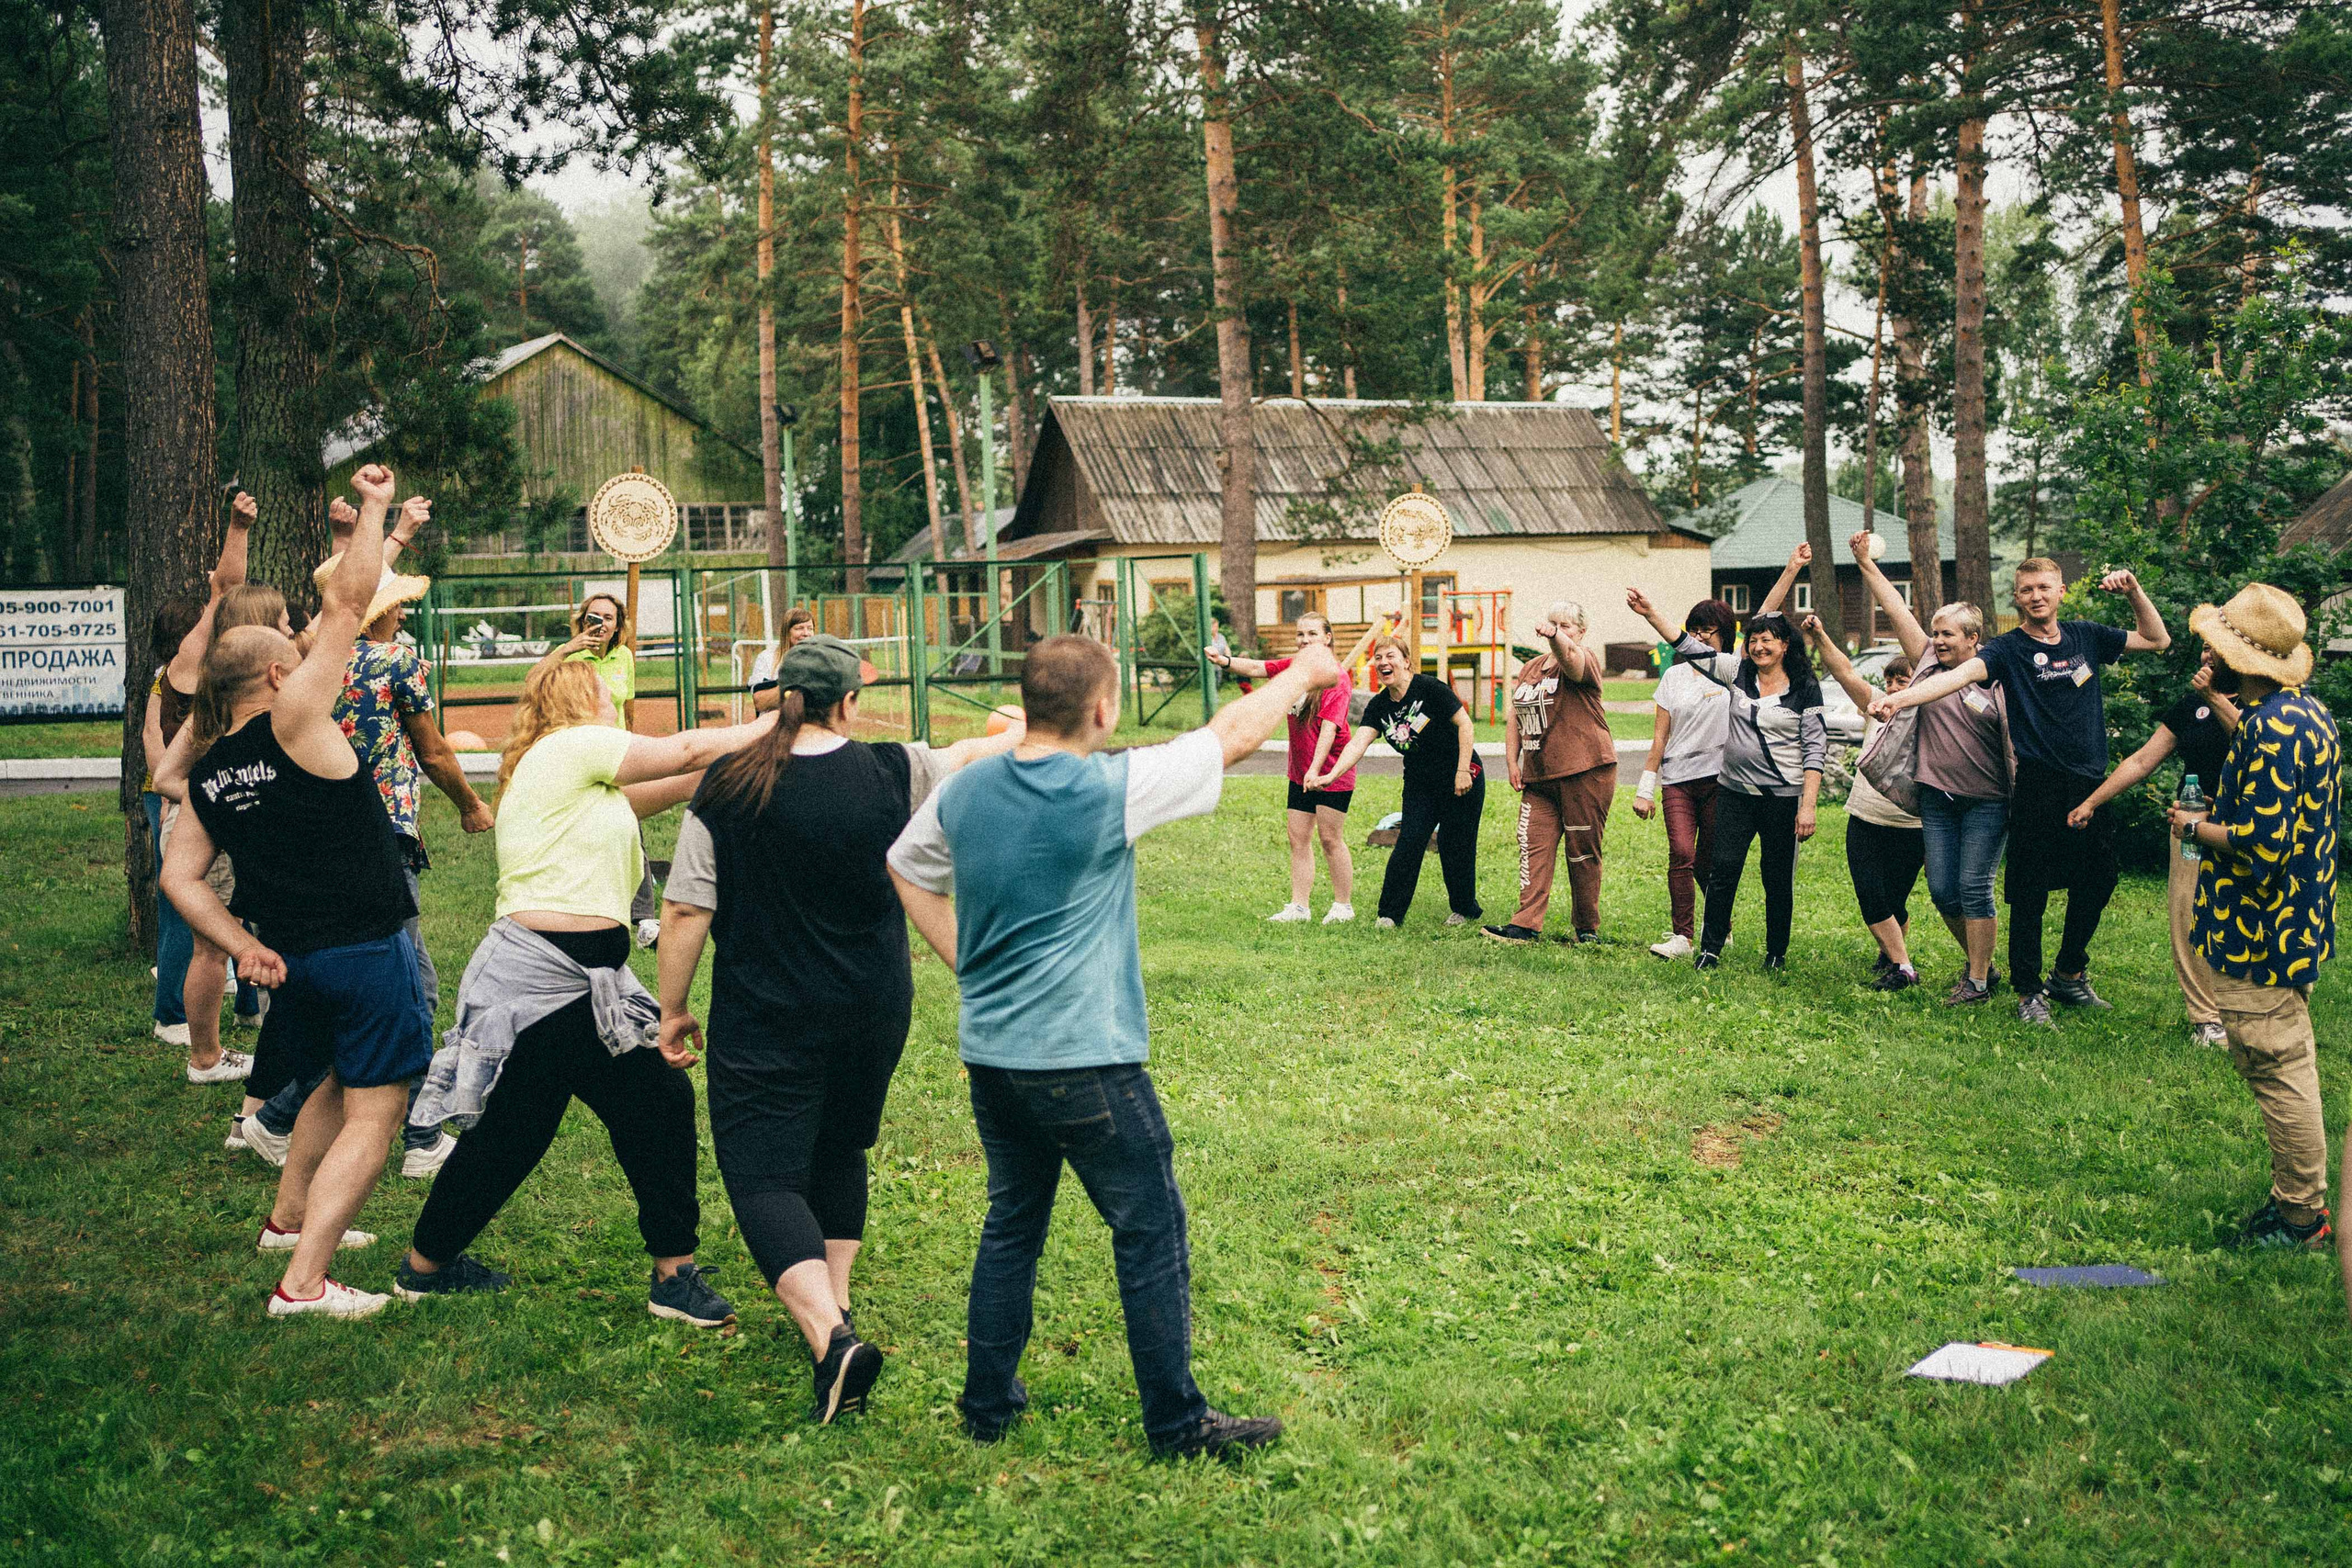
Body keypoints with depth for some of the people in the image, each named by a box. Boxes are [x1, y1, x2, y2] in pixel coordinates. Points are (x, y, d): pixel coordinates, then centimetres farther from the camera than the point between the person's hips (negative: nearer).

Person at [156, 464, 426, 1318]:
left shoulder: (206, 773, 5)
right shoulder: (291, 722, -13)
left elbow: (180, 875, 2)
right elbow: (346, 606, -11)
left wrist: (245, 948, 1)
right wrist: (374, 510, -3)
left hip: (295, 953, 7)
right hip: (365, 950, -7)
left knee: (342, 1082, 30)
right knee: (372, 1117, -1)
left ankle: (289, 1217, 41)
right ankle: (304, 1283, -7)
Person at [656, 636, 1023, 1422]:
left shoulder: (726, 788, -10)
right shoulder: (893, 773, -6)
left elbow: (685, 911, -9)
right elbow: (966, 757, 14)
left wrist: (673, 1010, 3)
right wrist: (1021, 733, 35)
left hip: (764, 1020, -3)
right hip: (874, 1009, 4)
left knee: (763, 1175, -4)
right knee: (839, 1151, 25)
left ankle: (829, 1338, -22)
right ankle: (834, 1302, 35)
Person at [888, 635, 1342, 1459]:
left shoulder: (963, 791, 2)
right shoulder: (1111, 789, -16)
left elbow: (907, 870, 20)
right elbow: (1234, 734, -5)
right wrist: (1302, 673, 11)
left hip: (990, 1053, 7)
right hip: (1085, 1060, -6)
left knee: (1012, 1222, 20)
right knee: (1150, 1234, 6)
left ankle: (988, 1400, 28)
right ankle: (1176, 1421, 14)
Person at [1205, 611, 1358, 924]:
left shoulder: (1336, 679, -17)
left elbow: (1329, 726, -25)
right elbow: (1256, 668, 0)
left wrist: (1316, 769, -34)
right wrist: (1226, 661, -22)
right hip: (1299, 772, 7)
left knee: (1330, 839, -1)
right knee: (1298, 839, 7)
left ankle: (1343, 905, 12)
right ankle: (1298, 907, 12)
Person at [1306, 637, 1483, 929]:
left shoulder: (1430, 688, -17)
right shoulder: (1379, 705, -1)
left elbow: (1465, 725, -14)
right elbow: (1358, 742, -12)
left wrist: (1463, 771, -17)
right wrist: (1330, 775, -27)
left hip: (1461, 779, -5)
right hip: (1419, 783, 5)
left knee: (1454, 845, 1)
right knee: (1409, 842, -6)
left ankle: (1465, 909, 21)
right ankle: (1390, 913, -1)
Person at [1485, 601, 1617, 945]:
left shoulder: (1586, 661, -4)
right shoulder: (1530, 668, 17)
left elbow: (1569, 657, -29)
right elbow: (1515, 717, 19)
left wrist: (1554, 636, -50)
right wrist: (1512, 760, 8)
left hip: (1585, 773, -6)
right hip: (1539, 778, 6)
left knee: (1582, 852, 2)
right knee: (1533, 846, -3)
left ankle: (1587, 929, 14)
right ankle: (1526, 924, -5)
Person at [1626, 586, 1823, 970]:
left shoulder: (1804, 688, -5)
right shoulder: (1738, 672, 4)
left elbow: (1815, 749, -6)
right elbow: (1690, 648, -1)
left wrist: (1808, 806, -12)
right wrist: (1650, 613, -12)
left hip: (1783, 796, -3)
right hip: (1736, 793, 3)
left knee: (1778, 878, 6)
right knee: (1723, 869, -2)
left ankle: (1777, 952, 20)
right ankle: (1710, 946, 7)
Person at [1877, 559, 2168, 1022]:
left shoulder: (2085, 636, 10)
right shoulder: (2008, 649, -5)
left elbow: (2158, 640, 20)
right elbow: (1960, 674, -22)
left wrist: (2134, 592, 3)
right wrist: (1897, 699, -40)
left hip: (2092, 783, 5)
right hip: (2039, 787, -5)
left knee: (2097, 882, 13)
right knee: (2030, 892, -2)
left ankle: (2069, 974, 32)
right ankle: (2028, 991, 10)